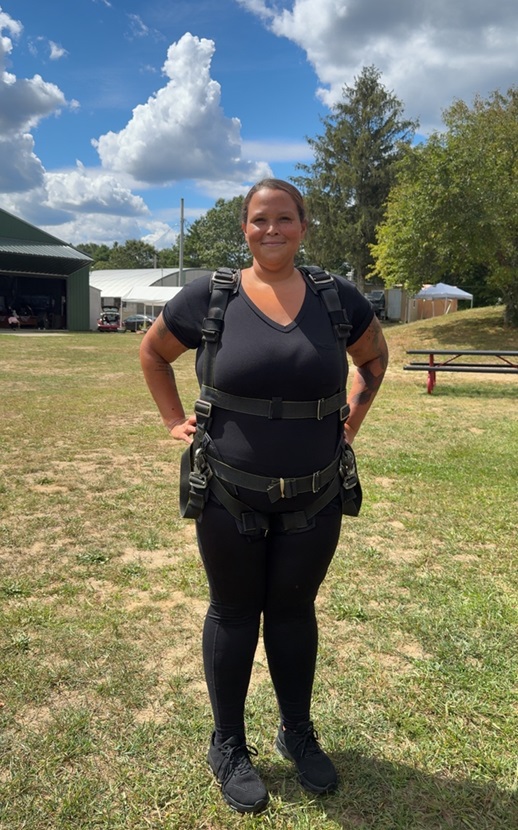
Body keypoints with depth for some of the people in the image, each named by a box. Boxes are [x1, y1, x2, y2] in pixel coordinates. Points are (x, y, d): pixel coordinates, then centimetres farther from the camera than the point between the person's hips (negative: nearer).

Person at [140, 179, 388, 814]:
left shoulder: (338, 298, 0)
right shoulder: (207, 297, -6)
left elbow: (374, 357, 17)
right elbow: (152, 352, 10)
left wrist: (353, 419, 8)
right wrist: (174, 421, 3)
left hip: (314, 499, 2)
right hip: (230, 495, -1)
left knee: (294, 609, 16)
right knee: (234, 612, 12)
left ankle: (298, 733, 38)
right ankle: (228, 746, 32)